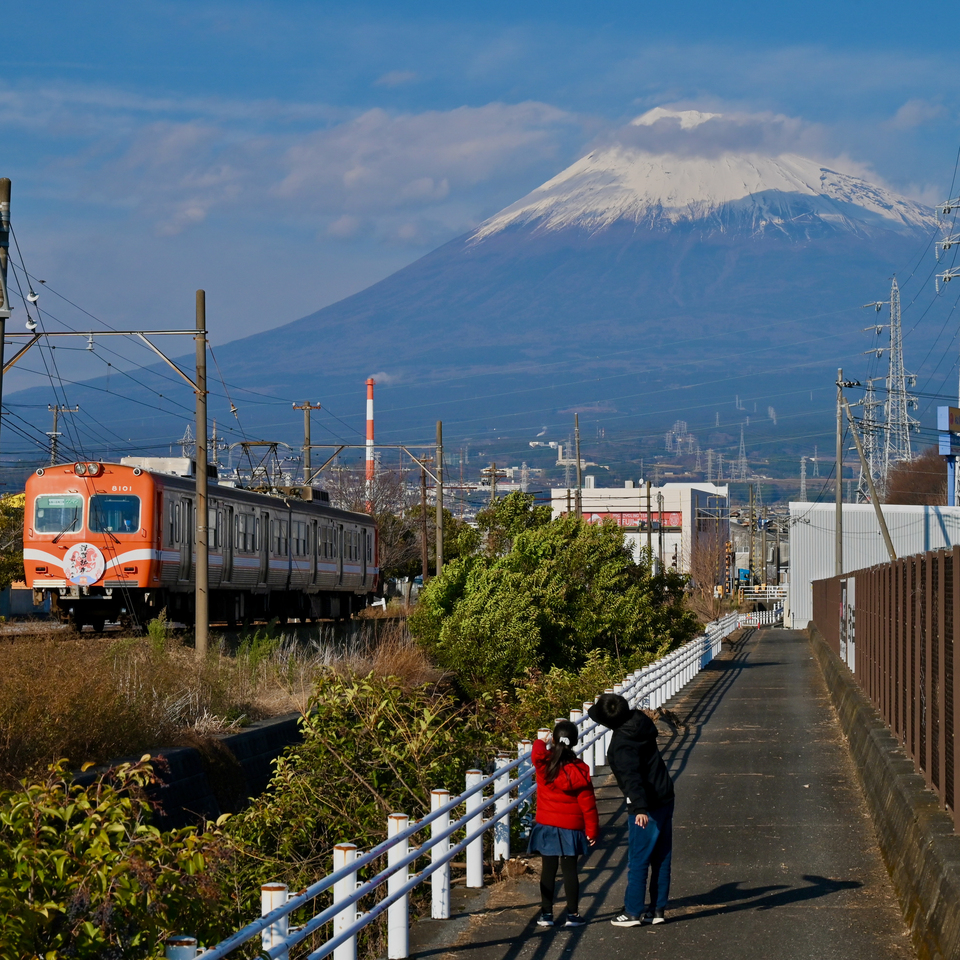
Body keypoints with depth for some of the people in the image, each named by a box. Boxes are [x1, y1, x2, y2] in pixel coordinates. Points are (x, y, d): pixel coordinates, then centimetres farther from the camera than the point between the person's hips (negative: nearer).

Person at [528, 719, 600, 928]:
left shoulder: (542, 763, -11)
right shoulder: (579, 770, -13)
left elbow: (538, 749, 11)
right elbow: (587, 803, -9)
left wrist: (540, 742, 34)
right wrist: (592, 829, -1)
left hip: (546, 826, 1)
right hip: (571, 828, -1)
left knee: (548, 870, 8)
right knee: (569, 870, 5)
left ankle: (546, 913, 10)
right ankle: (573, 914, 8)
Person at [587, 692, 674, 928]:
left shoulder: (621, 744, -21)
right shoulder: (641, 722, 2)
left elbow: (631, 777, -33)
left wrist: (640, 808, -42)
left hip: (646, 808, -9)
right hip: (665, 799, 9)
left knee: (638, 861, 1)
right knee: (661, 859, 12)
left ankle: (633, 912, 6)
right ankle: (657, 909, 18)